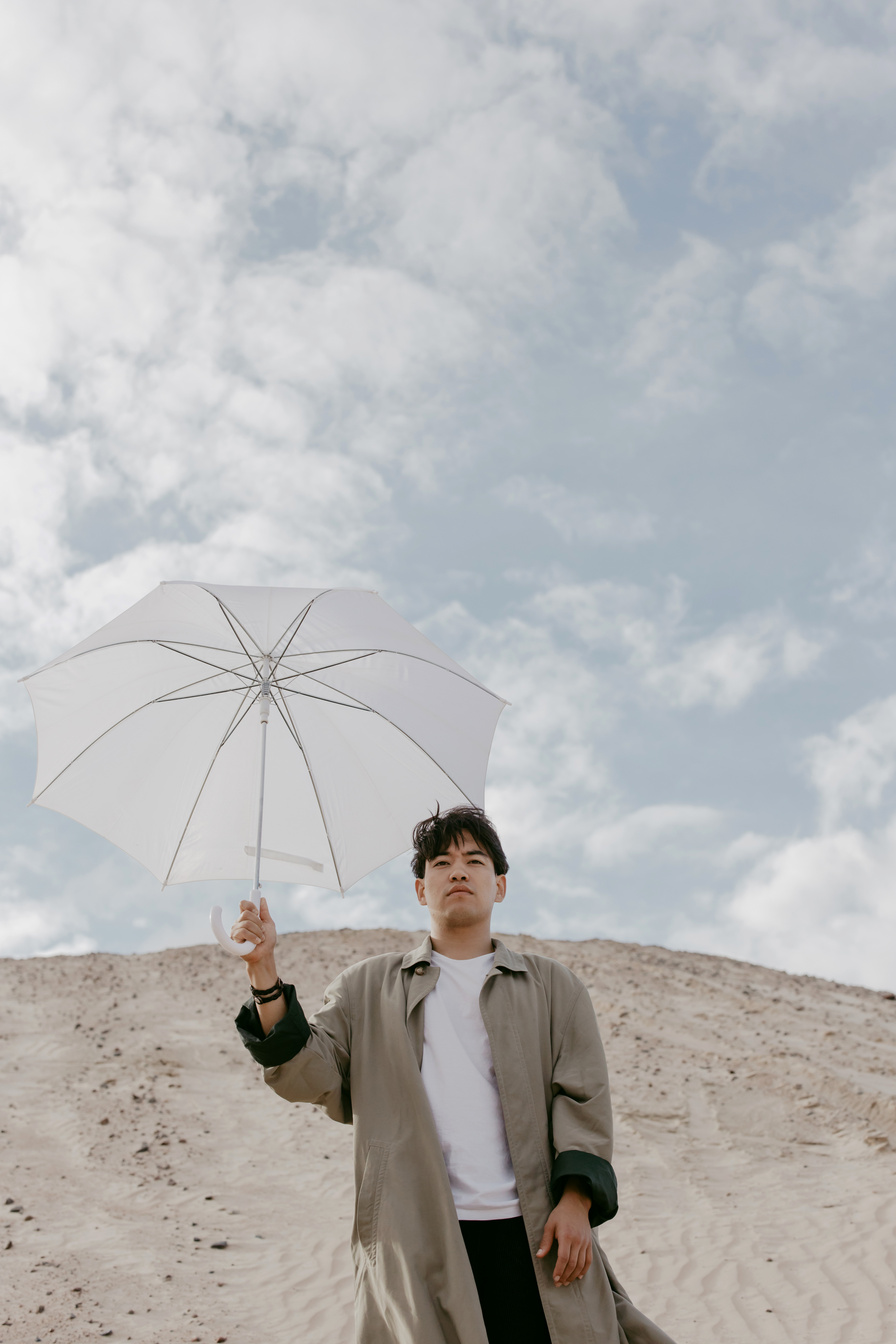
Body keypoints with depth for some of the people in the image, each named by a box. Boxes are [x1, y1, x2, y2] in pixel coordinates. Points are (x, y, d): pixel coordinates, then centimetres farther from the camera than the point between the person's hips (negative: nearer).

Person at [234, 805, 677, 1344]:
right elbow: (309, 1074, 5)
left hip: (532, 1236, 1)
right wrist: (265, 975, -8)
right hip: (417, 1239, 0)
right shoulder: (368, 988, 17)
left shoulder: (554, 987, 16)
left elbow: (583, 1098, 7)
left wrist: (576, 1200, -8)